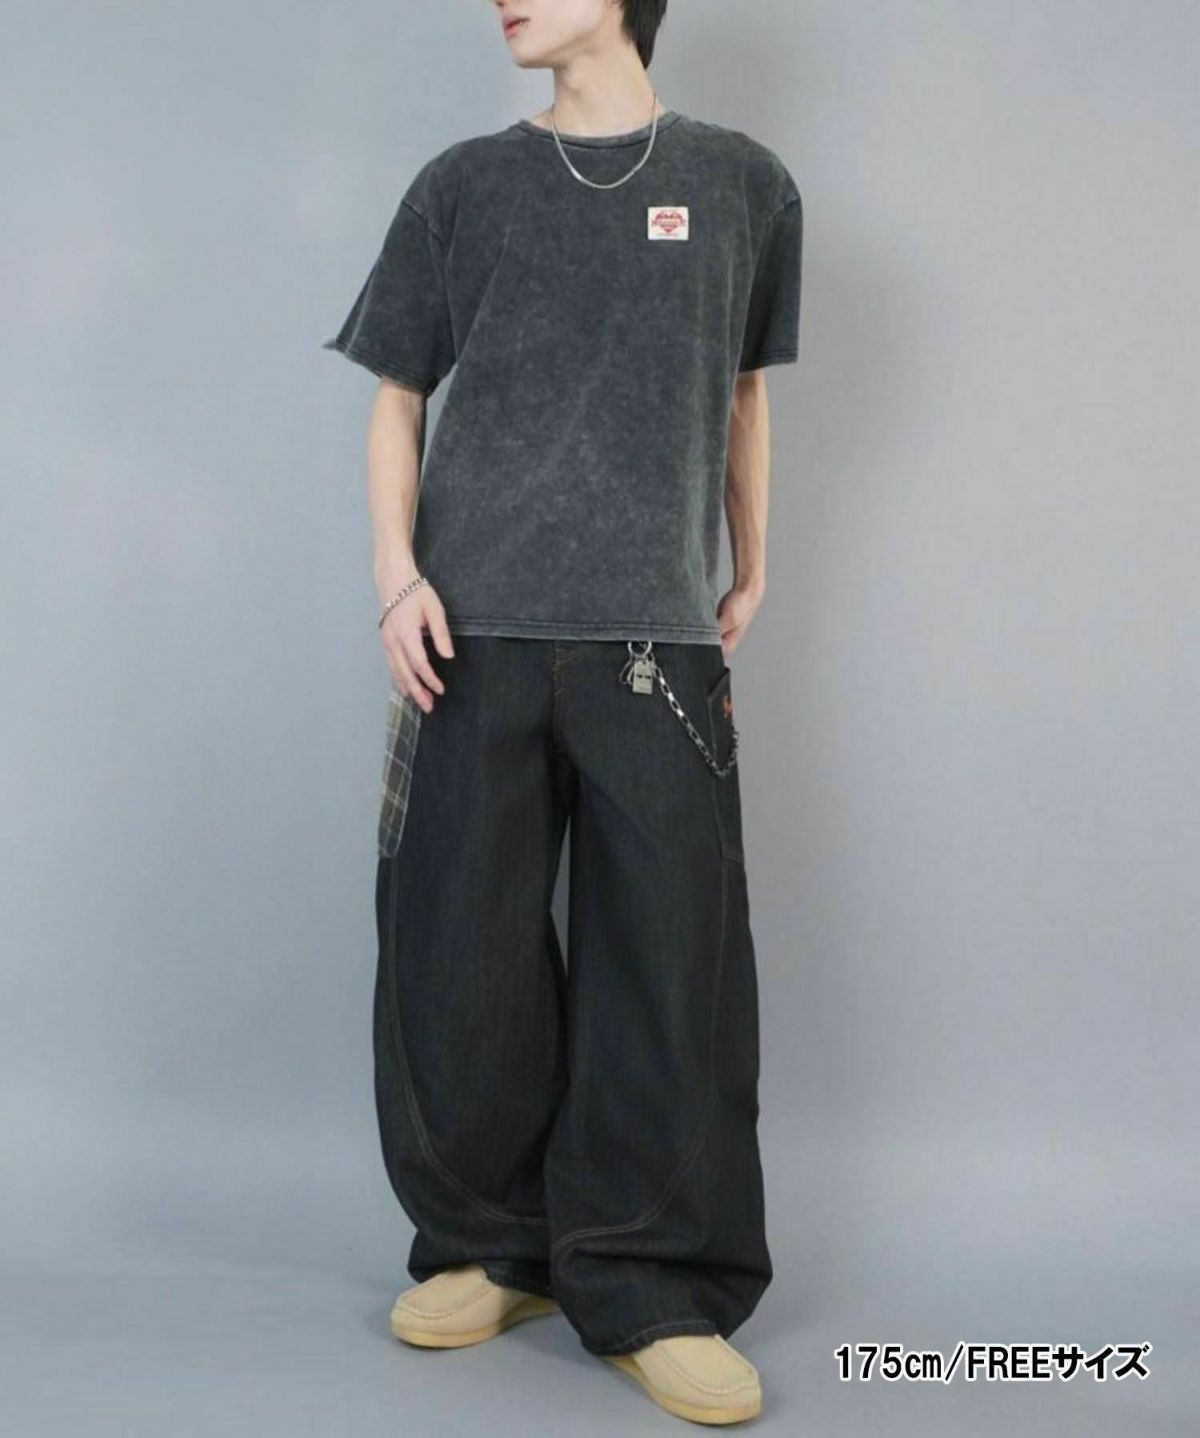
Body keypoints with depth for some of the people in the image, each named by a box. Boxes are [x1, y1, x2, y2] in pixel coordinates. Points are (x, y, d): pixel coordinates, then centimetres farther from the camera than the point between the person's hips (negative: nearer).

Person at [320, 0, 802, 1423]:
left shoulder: (740, 183, 12)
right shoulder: (464, 184, 12)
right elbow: (396, 397, 13)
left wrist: (751, 574, 16)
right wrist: (396, 573, 0)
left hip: (658, 636, -1)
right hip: (474, 628, 1)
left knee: (669, 963, -4)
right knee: (460, 951, 2)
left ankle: (651, 1289, 7)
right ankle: (489, 1245, 18)